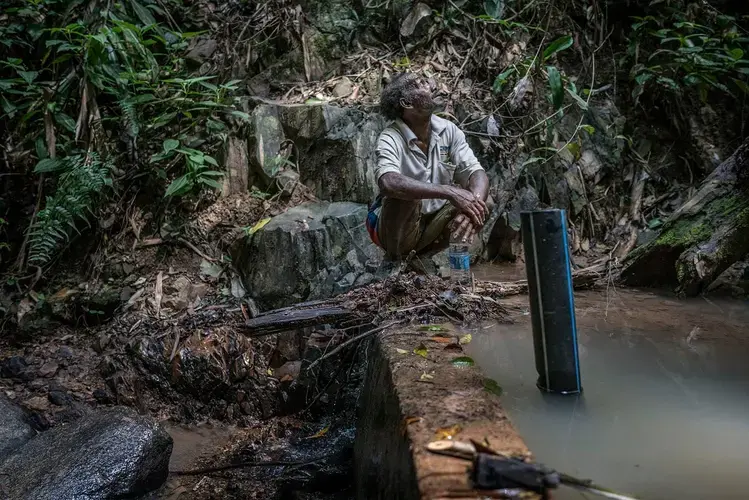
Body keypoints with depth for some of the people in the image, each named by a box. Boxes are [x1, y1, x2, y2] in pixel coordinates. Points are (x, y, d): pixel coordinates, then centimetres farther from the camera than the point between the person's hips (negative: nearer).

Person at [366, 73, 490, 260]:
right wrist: (449, 192, -48)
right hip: (396, 229, -5)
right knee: (403, 193, -34)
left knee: (482, 203, -15)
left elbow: (476, 173, -14)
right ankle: (396, 260, -12)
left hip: (434, 221, 5)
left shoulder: (449, 130, -7)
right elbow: (388, 182, -42)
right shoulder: (391, 138, -22)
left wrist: (472, 207, -37)